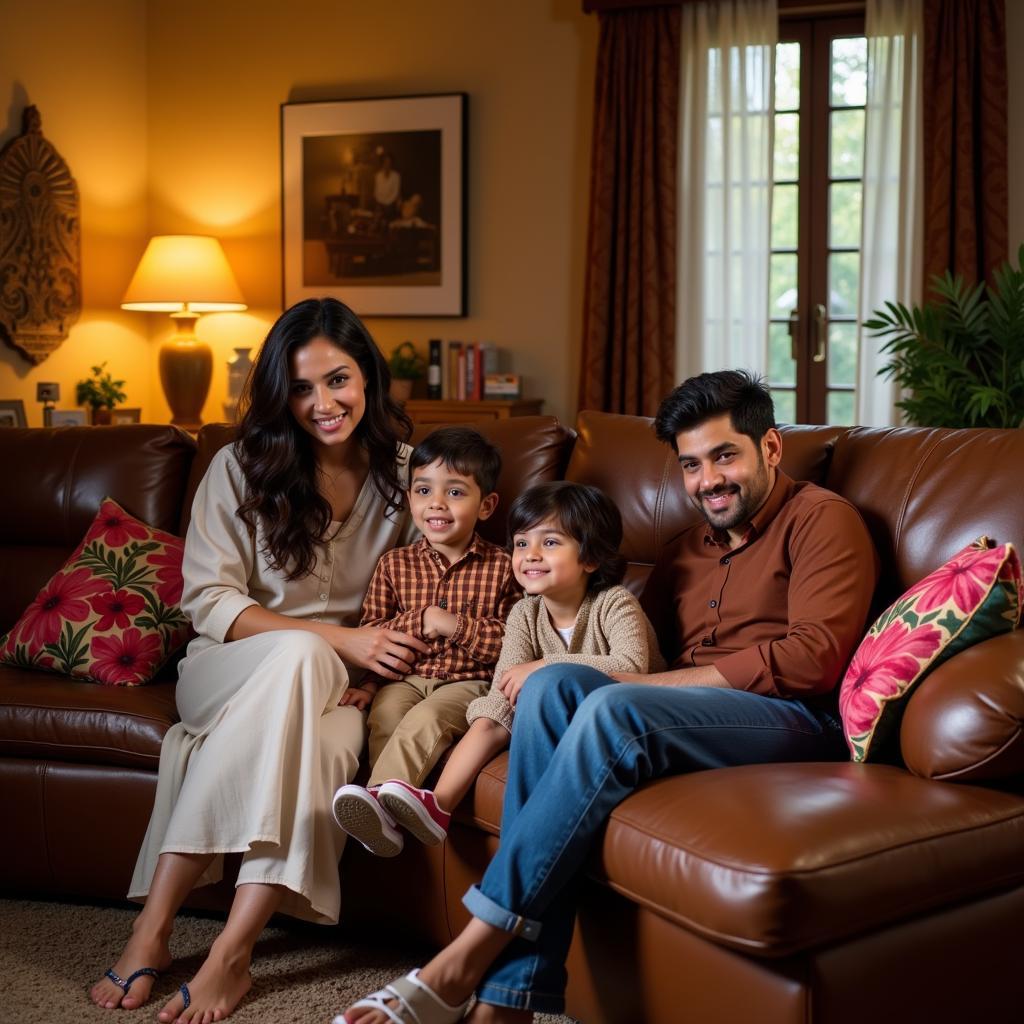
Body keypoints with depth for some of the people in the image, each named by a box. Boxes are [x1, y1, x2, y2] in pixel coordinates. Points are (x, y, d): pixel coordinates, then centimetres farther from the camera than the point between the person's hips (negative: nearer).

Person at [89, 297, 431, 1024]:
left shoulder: (405, 470, 4)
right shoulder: (242, 467, -2)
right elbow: (209, 602, -8)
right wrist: (338, 642, -19)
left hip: (344, 686, 2)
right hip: (231, 670, -1)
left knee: (324, 737, -36)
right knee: (297, 655, -38)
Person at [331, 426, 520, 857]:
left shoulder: (500, 567, 2)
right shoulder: (394, 564, 10)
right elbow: (370, 633, 8)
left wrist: (456, 625, -14)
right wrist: (419, 623, -10)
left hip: (468, 682, -3)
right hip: (404, 677, 3)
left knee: (424, 719, -32)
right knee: (386, 713, -29)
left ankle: (379, 796, -40)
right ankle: (387, 811, -37)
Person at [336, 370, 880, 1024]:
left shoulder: (821, 520, 5)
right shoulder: (692, 547, 27)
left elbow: (811, 661, -10)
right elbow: (634, 645, 21)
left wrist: (646, 682, -11)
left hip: (802, 722, -6)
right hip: (688, 718, 6)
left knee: (614, 710, -33)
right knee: (554, 687, -23)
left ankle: (467, 961, -27)